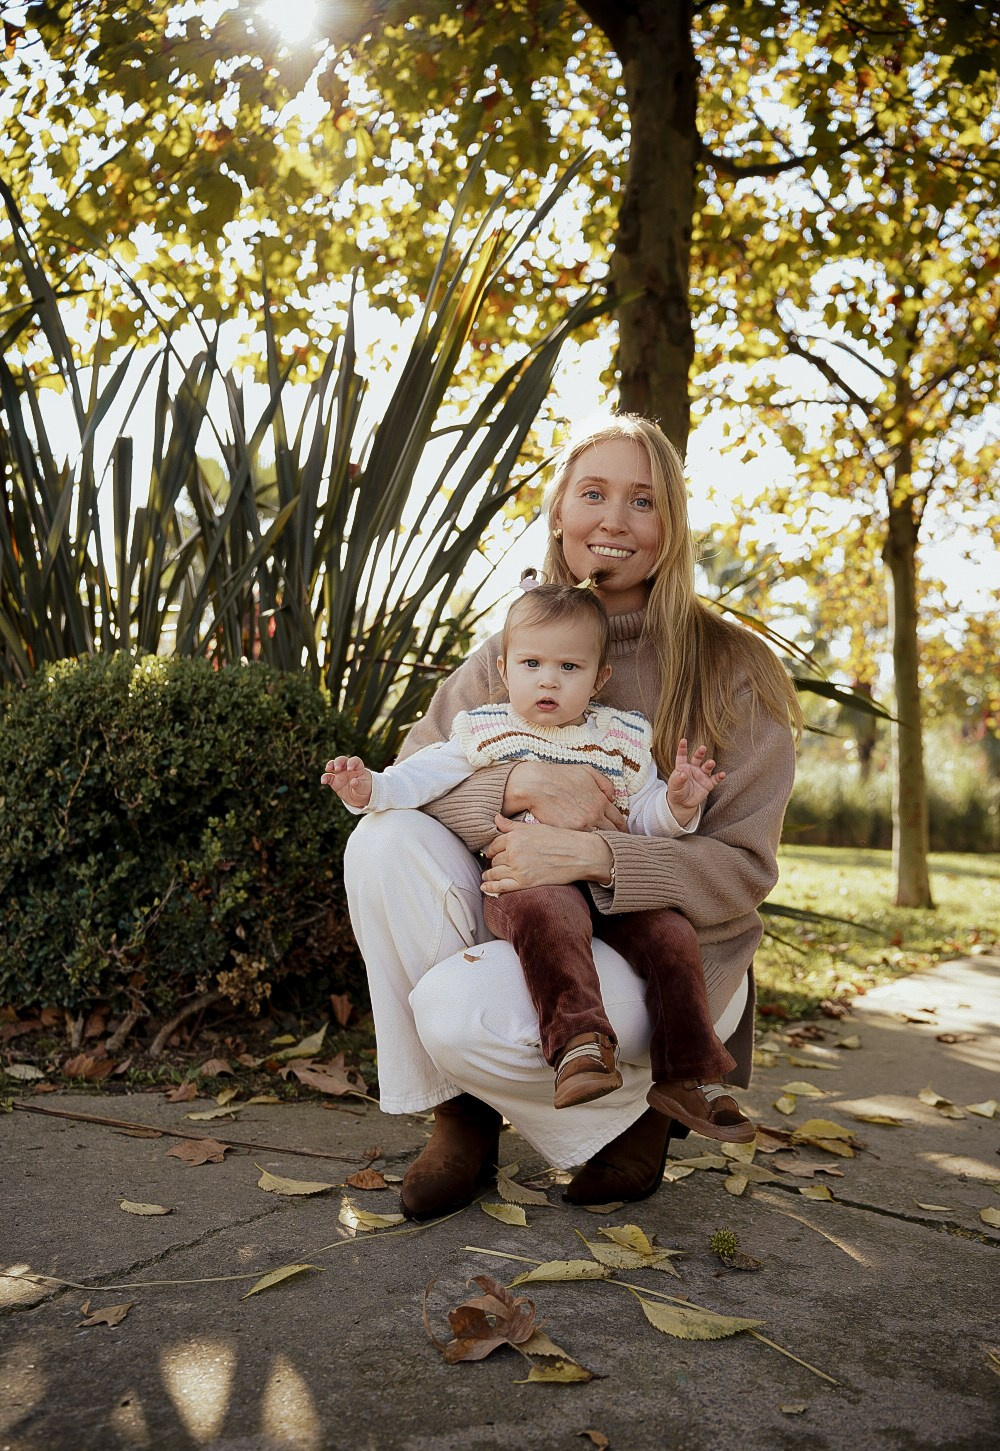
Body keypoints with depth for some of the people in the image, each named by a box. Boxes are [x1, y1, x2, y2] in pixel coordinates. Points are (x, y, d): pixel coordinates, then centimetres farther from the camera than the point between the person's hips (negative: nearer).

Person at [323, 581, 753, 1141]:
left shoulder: (623, 740, 15)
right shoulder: (484, 732, 11)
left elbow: (645, 815, 15)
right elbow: (423, 776, 7)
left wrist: (677, 805, -7)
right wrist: (369, 788, -11)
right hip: (525, 879, -3)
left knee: (670, 932, -19)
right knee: (549, 911, -37)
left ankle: (690, 1074, -7)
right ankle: (580, 1040, -44)